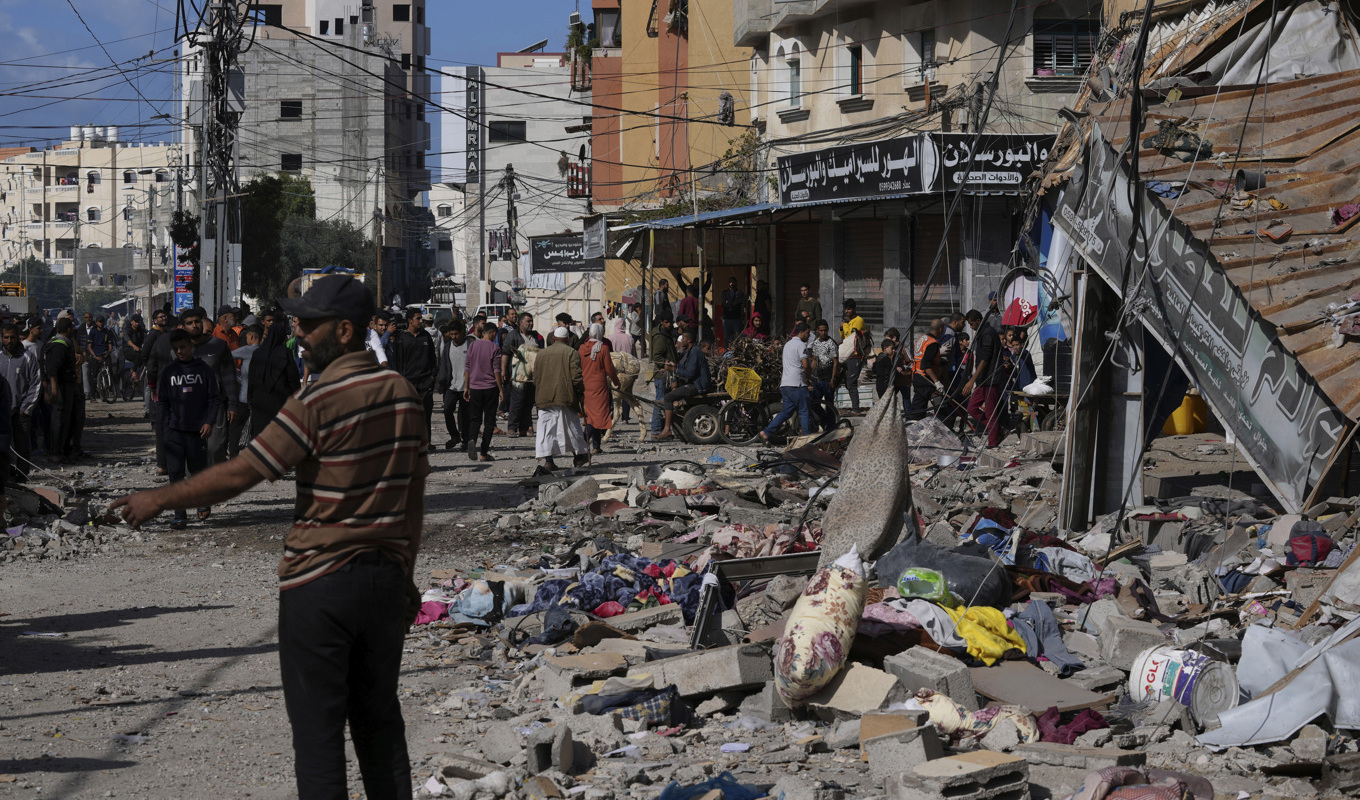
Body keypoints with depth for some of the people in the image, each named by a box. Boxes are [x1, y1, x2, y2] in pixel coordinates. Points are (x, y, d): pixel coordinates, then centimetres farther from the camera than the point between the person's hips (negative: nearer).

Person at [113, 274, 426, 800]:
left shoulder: (317, 401, -15)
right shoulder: (403, 394, 5)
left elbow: (239, 475, -14)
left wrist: (160, 499, -2)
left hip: (320, 582, -6)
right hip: (386, 578, 6)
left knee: (318, 728, 1)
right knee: (380, 721, 14)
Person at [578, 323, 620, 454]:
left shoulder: (582, 348, 2)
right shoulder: (603, 348, -9)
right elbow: (609, 369, -7)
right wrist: (616, 381, 9)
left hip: (585, 385, 3)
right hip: (600, 385, -3)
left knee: (589, 415, 10)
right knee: (599, 413, 0)